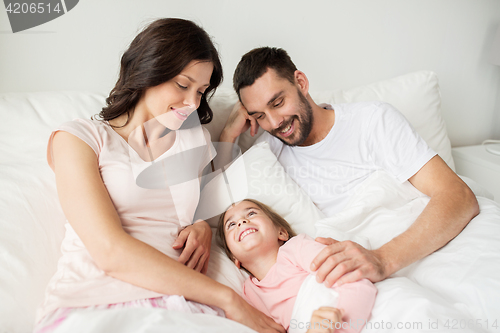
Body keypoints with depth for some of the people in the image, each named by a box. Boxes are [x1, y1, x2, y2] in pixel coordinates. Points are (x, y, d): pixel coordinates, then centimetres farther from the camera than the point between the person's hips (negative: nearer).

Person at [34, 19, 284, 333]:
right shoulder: (79, 138, 1)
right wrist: (226, 298, -14)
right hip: (89, 302, -3)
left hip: (179, 302, 4)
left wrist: (204, 228, 4)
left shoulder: (196, 139, 18)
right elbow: (110, 251, -12)